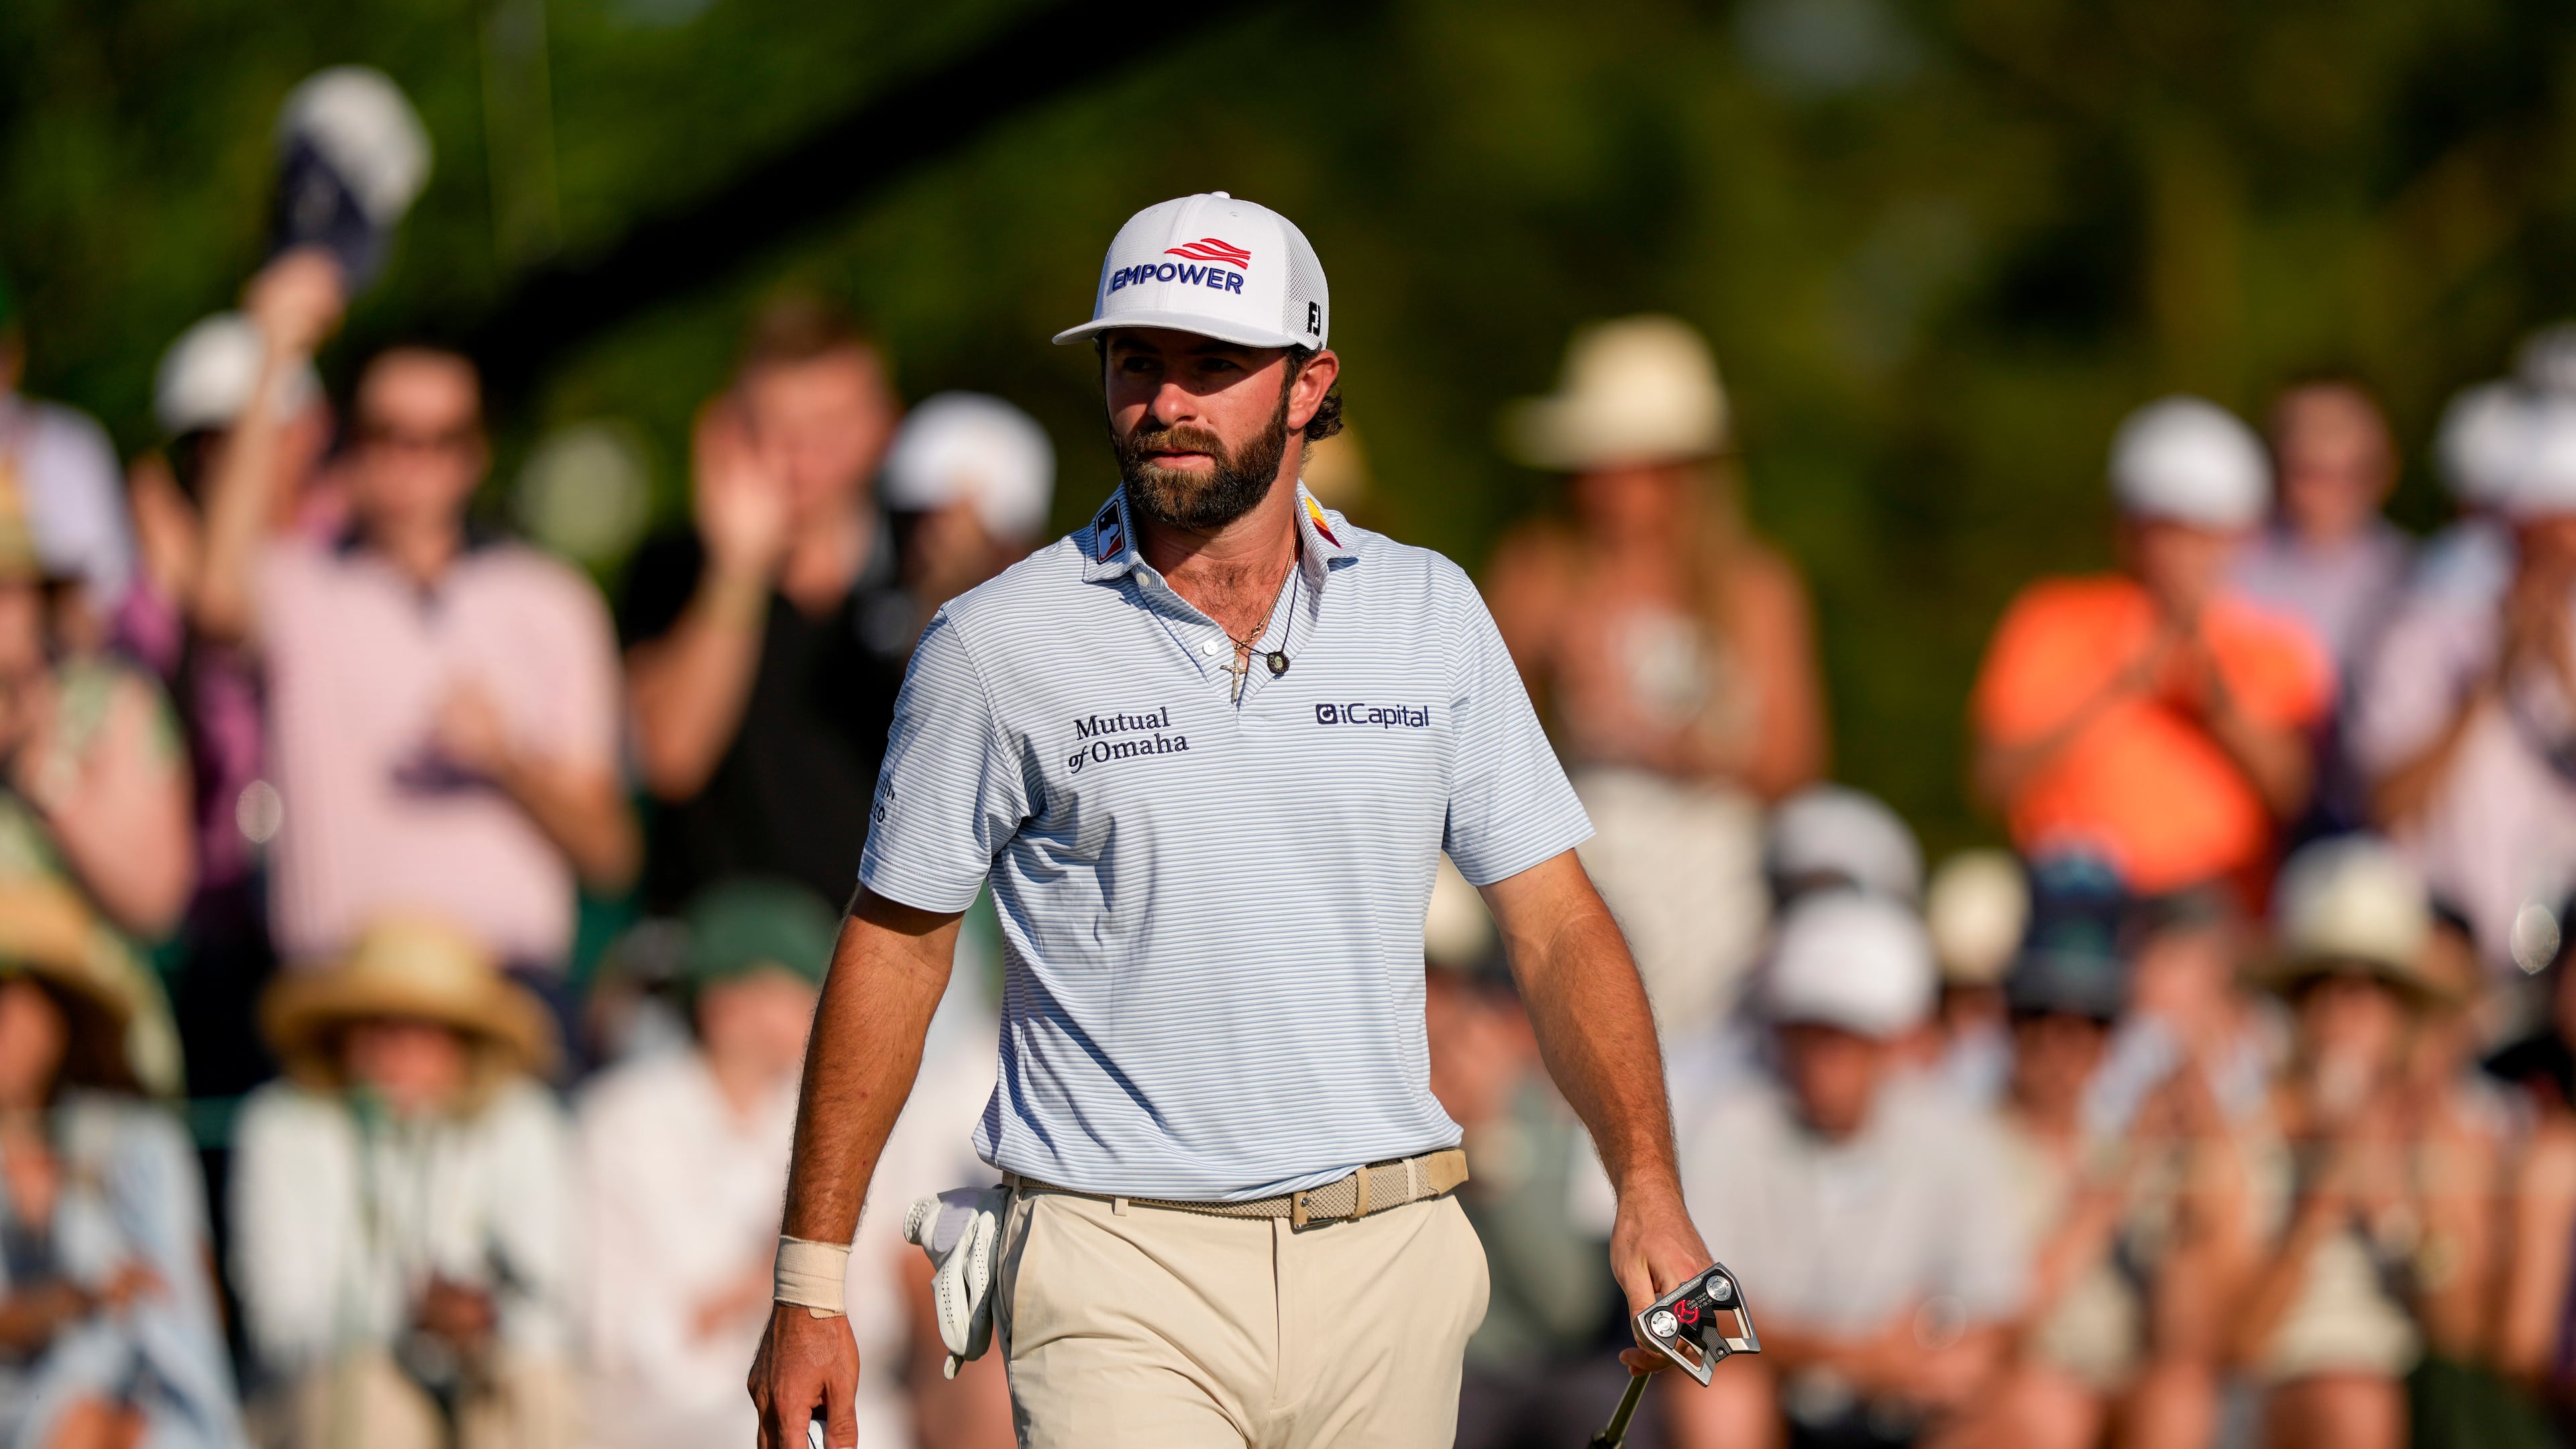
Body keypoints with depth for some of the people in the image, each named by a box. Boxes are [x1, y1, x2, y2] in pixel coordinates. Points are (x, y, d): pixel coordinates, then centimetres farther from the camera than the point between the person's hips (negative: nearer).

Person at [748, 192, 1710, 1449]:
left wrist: (1647, 1188, -9)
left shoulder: (1430, 616, 7)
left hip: (1385, 1261, 3)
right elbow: (894, 950, 5)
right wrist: (808, 1286, 2)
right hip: (1117, 1282, -3)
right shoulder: (995, 648, -1)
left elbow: (1555, 924, 7)